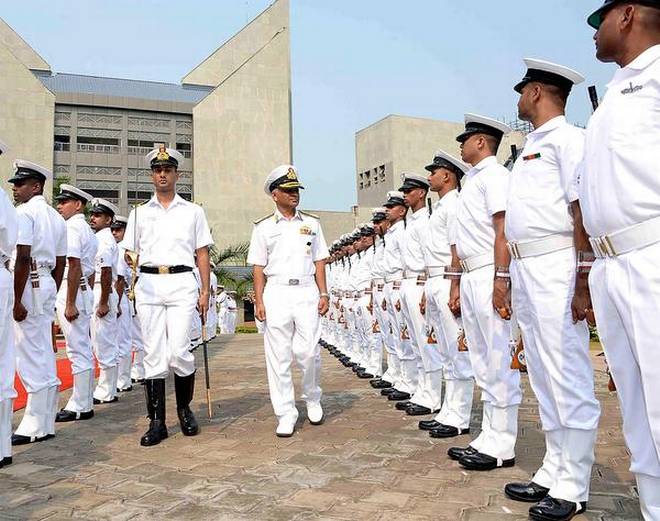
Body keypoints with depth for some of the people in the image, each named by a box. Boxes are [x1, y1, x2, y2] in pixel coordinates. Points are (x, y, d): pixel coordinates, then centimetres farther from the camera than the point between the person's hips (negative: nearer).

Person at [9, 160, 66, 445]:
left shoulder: (24, 212, -9)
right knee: (44, 355, 12)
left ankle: (35, 427, 3)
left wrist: (17, 300, -18)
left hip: (29, 285, -9)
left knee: (30, 356, -4)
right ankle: (46, 422, 19)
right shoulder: (56, 217, 17)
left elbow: (23, 258, -18)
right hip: (47, 284, 9)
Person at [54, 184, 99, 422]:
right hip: (85, 290, 10)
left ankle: (80, 407, 2)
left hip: (72, 291, -10)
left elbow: (74, 267, -20)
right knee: (83, 349, 13)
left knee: (78, 351, -5)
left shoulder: (71, 227, -11)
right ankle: (84, 402, 22)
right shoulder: (88, 230, 19)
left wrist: (69, 304, -21)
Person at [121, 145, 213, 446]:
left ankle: (184, 408, 16)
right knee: (153, 354, 0)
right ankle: (156, 422, 8)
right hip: (148, 284, 2)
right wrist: (133, 258, -6)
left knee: (178, 352, -8)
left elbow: (202, 254, 10)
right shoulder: (139, 213, 16)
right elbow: (130, 251, 17)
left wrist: (205, 291, 2)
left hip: (181, 283, -2)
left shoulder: (193, 212, 12)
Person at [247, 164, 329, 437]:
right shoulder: (264, 227, 8)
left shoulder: (311, 223, 13)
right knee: (279, 356, 1)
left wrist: (323, 294, 4)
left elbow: (319, 261, 12)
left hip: (307, 292, 1)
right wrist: (259, 300, -2)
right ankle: (285, 414, 10)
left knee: (308, 352, -4)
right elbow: (258, 267, 6)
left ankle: (313, 399, 24)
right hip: (276, 292, 0)